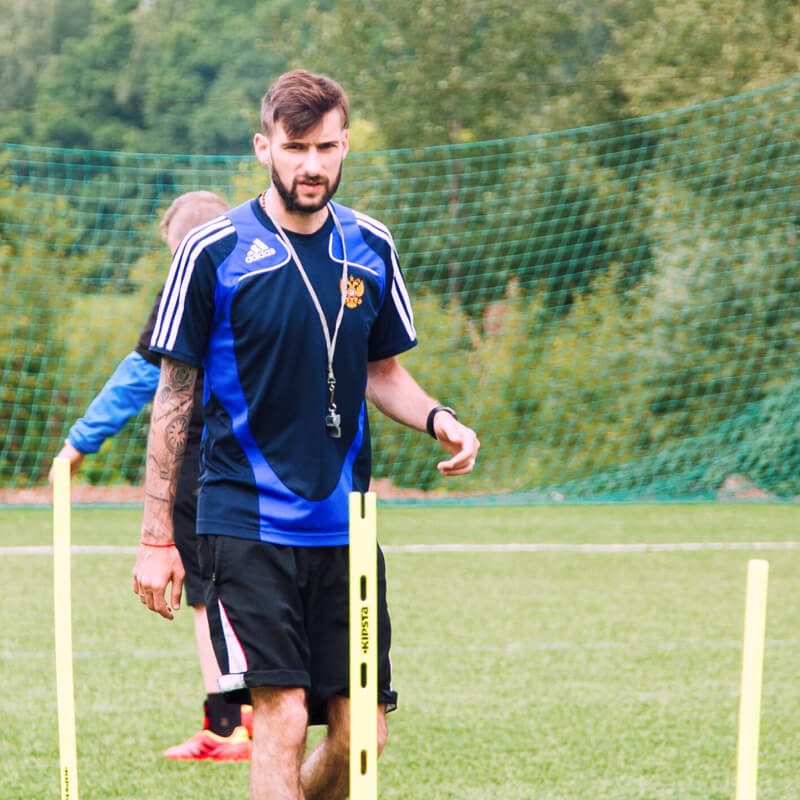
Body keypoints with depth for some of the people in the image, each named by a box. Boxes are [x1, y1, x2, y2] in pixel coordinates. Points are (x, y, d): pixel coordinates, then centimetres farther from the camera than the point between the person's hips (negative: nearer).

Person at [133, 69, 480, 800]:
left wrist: (437, 418, -4)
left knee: (359, 734, 3)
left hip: (345, 524, 4)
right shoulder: (213, 252, -5)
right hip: (246, 523, -4)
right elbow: (174, 395, -1)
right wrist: (157, 537, -3)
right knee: (281, 720, -12)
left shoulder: (371, 249, 7)